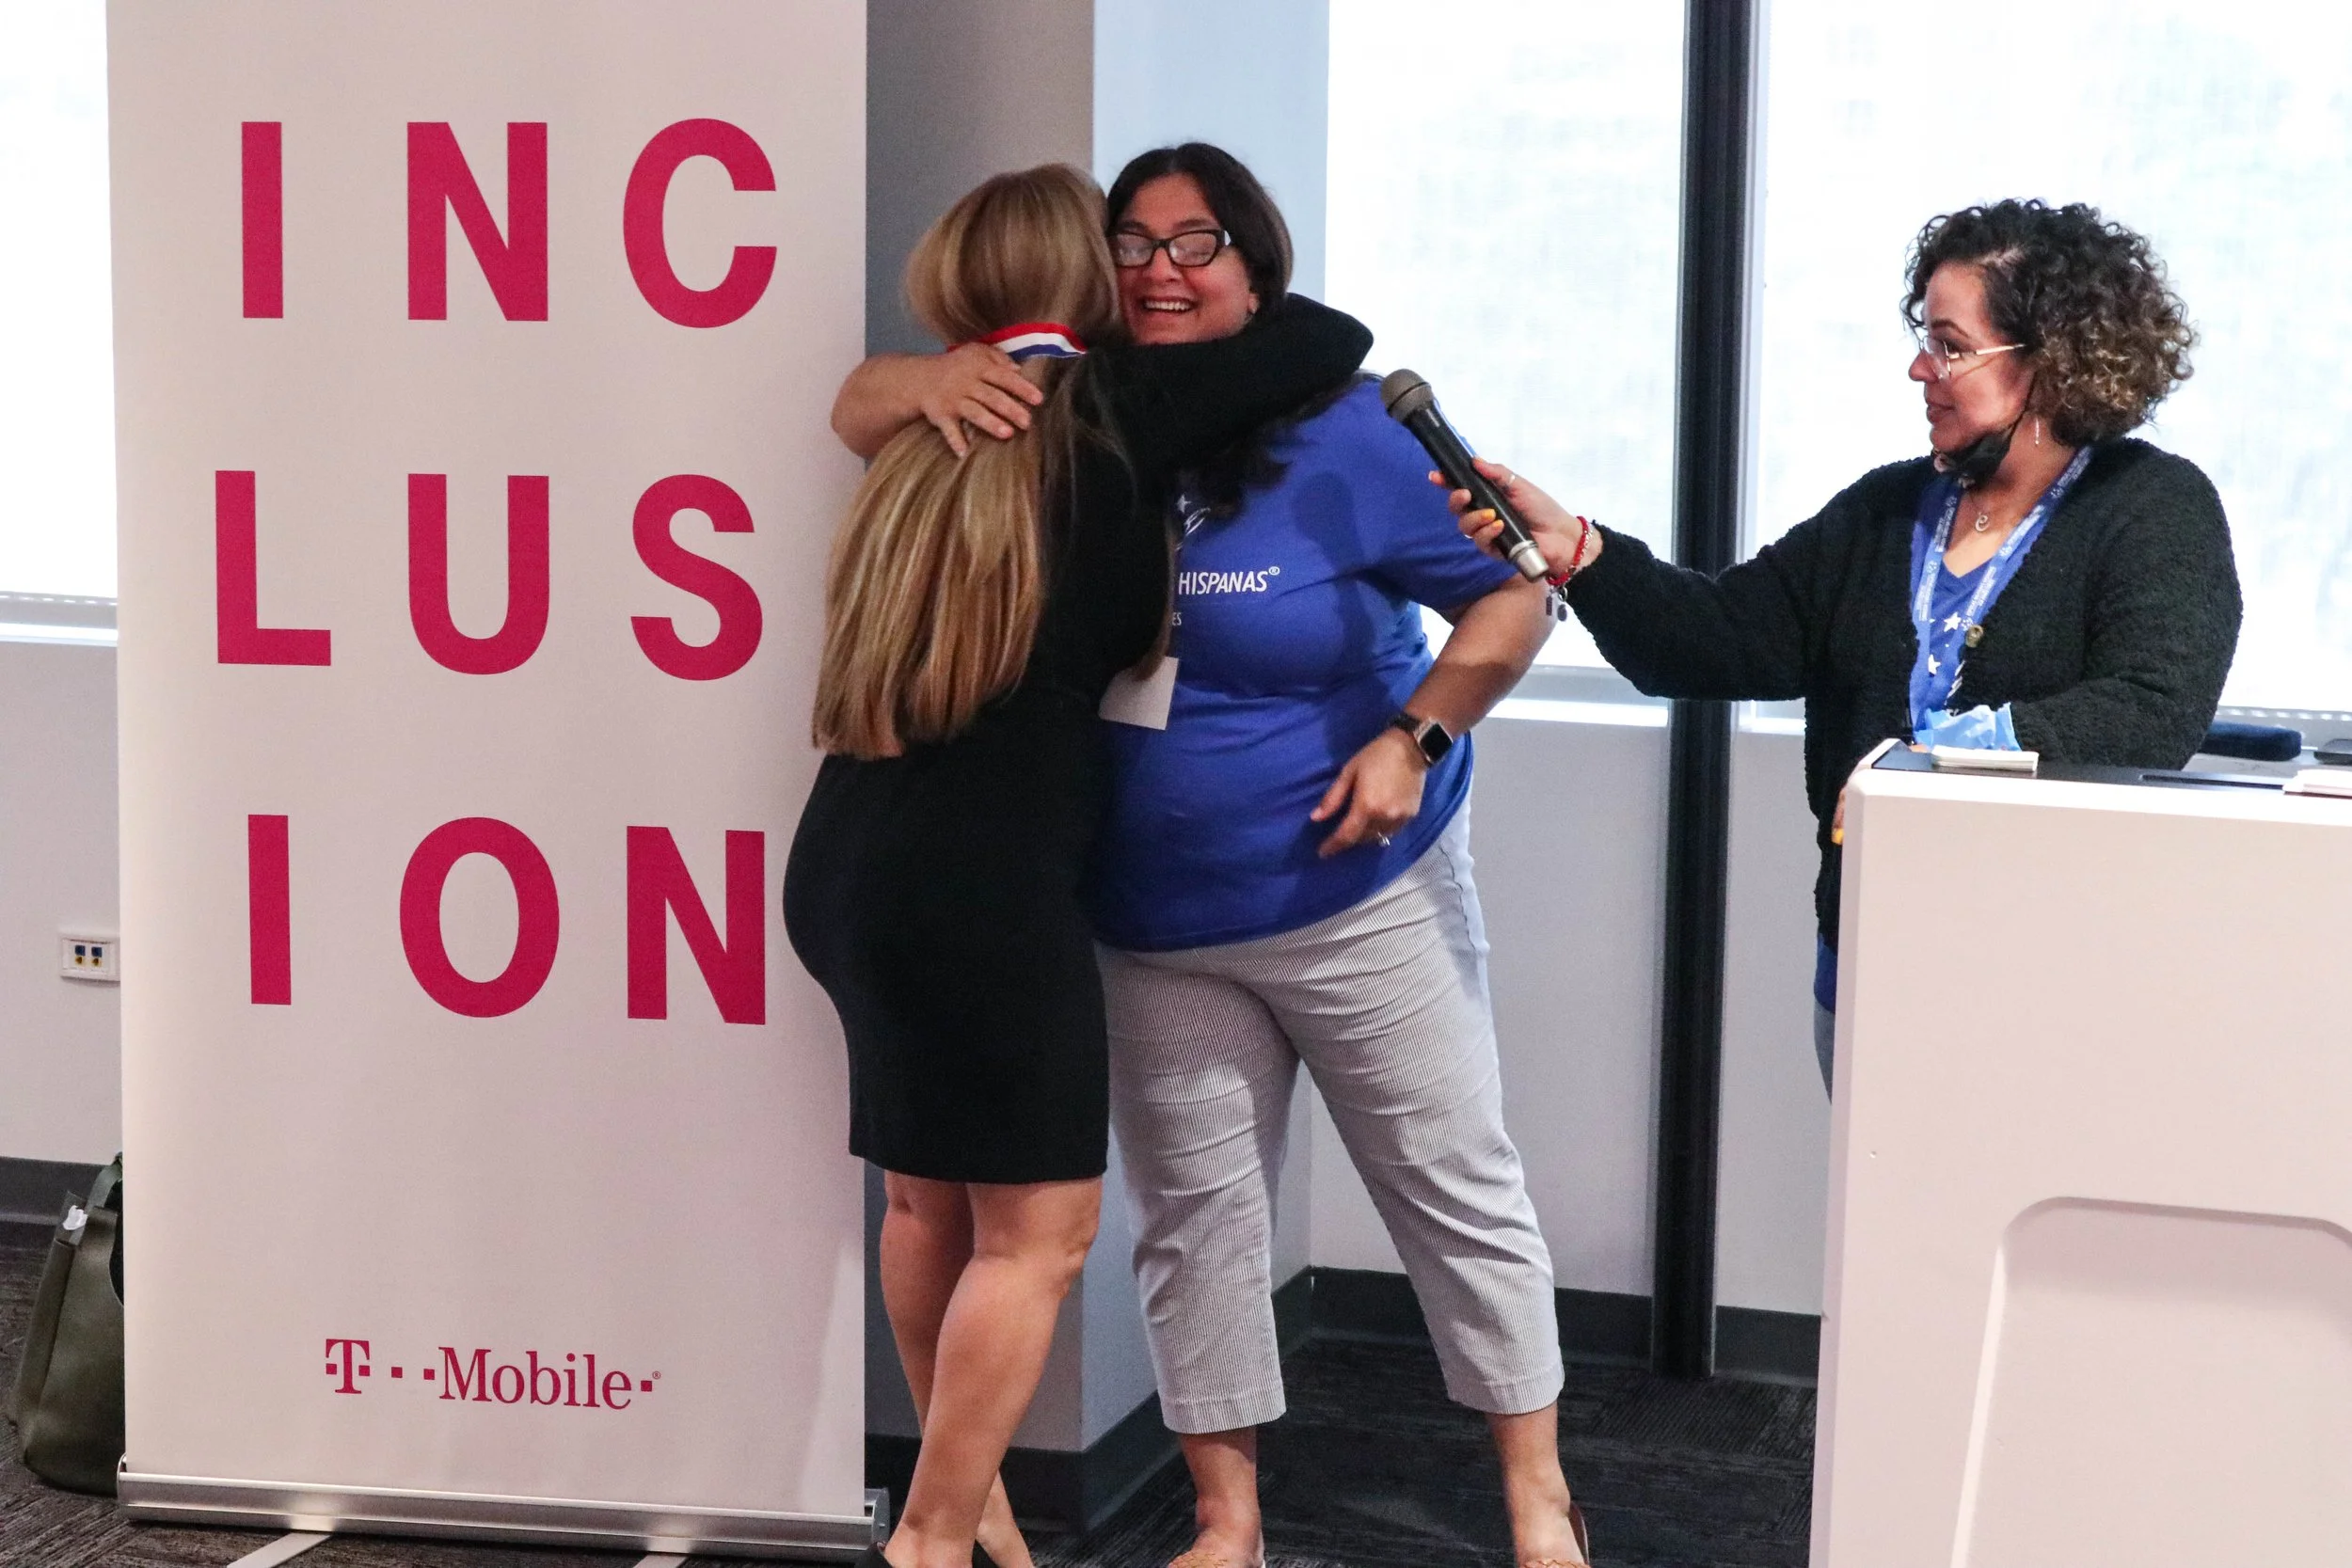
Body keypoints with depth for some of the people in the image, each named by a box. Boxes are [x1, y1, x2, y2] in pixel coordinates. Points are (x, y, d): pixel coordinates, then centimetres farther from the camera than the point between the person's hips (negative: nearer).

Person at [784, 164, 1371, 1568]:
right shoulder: (1109, 415, -6)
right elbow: (1333, 341, -5)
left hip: (857, 864, 8)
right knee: (1037, 1231, 1)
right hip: (981, 884, -8)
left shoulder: (941, 435, 13)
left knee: (935, 1201, 20)